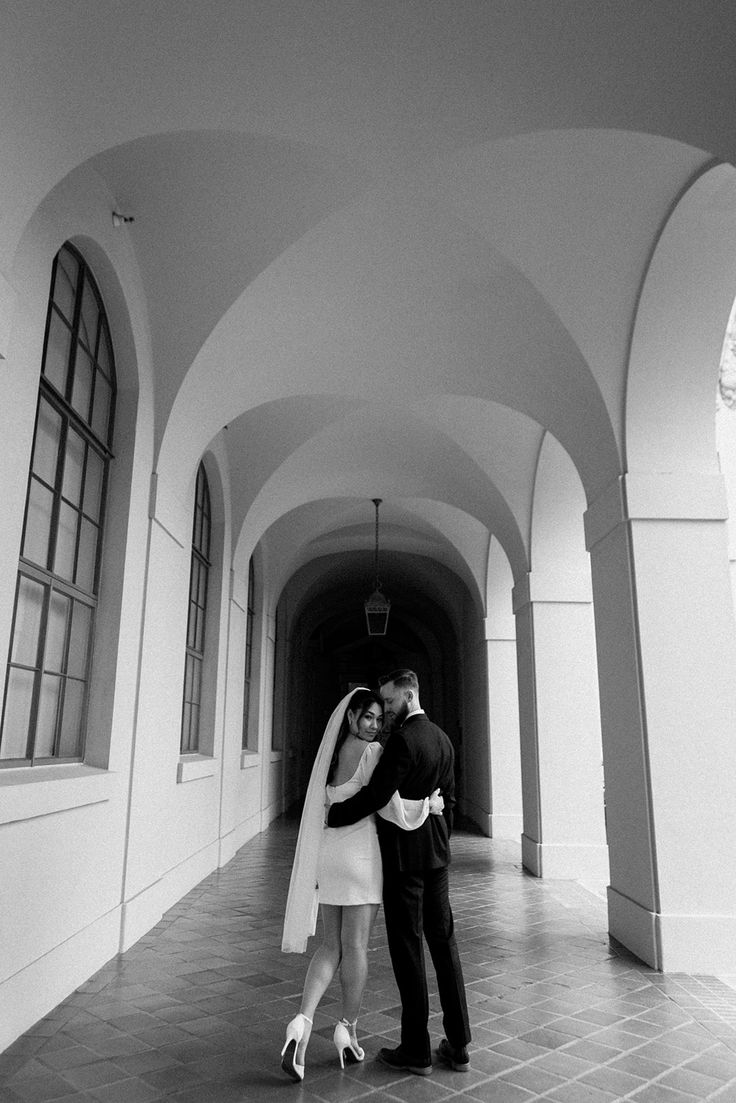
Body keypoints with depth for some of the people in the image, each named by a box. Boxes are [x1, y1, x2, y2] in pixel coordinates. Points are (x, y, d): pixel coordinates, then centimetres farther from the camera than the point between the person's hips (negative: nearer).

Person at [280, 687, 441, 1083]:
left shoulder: (330, 751, 10)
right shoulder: (371, 752, -13)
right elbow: (389, 805, -14)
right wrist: (429, 804, 1)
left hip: (327, 854, 7)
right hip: (359, 854, -6)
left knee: (331, 946, 13)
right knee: (355, 946, 8)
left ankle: (302, 1021, -4)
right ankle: (347, 1028, 21)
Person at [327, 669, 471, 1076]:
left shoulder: (403, 740, -18)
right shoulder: (442, 739, 9)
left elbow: (375, 795, -22)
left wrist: (329, 816, -11)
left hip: (403, 854, -8)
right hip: (436, 852, 8)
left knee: (408, 948, 2)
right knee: (443, 943, 13)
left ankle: (416, 1050, 13)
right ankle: (458, 1046, 21)